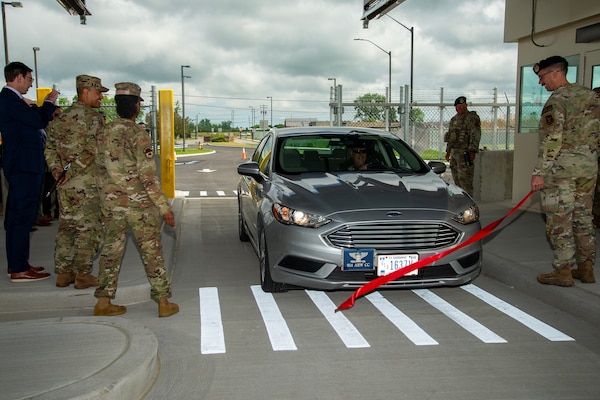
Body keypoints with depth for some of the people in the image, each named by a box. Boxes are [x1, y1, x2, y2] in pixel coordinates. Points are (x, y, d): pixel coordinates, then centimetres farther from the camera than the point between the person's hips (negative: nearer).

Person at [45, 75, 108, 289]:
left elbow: (50, 148, 12)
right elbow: (93, 149, -19)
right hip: (87, 183, -7)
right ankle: (83, 274, 7)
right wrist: (75, 171, -12)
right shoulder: (94, 117, -10)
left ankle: (63, 273, 21)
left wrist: (56, 169, 5)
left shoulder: (60, 118, 14)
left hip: (65, 185, 7)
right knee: (89, 230, 2)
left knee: (66, 228, 14)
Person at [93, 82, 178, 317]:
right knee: (152, 252, 3)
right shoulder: (137, 134, -13)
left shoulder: (104, 133, 6)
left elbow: (100, 172, 12)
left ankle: (104, 302, 19)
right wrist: (165, 207, -13)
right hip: (139, 203, -6)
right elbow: (148, 176, -17)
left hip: (111, 203, 6)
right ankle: (163, 302, 10)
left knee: (111, 250, 14)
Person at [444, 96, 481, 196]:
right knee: (456, 179, 10)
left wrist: (472, 151, -22)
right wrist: (448, 151, 22)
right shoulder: (454, 119, 19)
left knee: (464, 178, -12)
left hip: (465, 153, -8)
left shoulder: (472, 118, -7)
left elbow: (475, 135, -14)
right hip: (454, 152, 8)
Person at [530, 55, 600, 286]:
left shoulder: (557, 100, -12)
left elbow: (551, 139, -19)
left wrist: (539, 172, -18)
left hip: (562, 168, -8)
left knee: (559, 221, -1)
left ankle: (563, 271, 3)